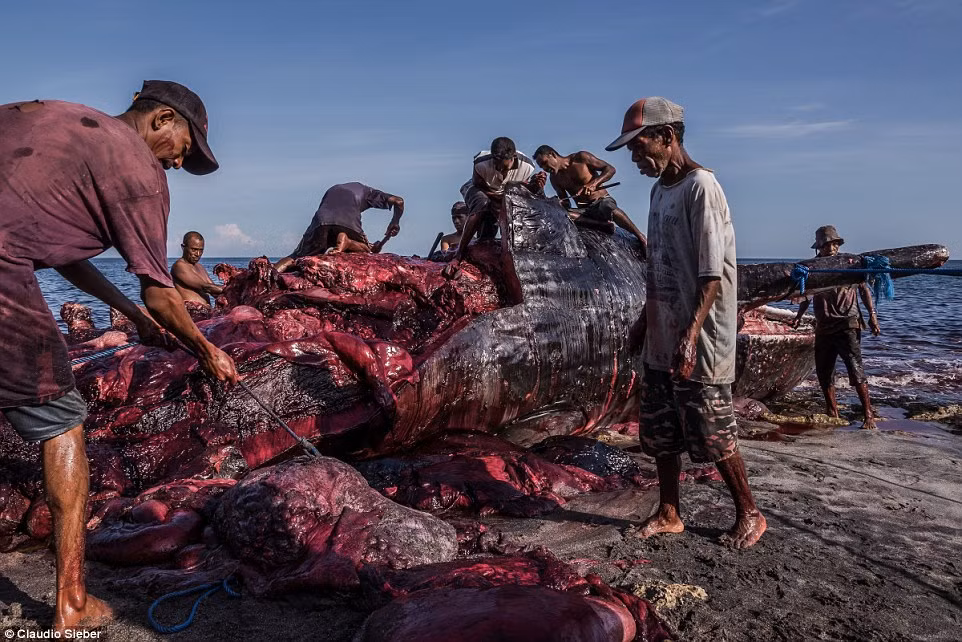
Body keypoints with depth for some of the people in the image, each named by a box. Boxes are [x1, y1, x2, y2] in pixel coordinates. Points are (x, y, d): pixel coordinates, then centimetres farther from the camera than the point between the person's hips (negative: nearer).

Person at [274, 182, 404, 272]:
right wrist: (395, 223, 42)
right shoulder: (365, 190, 33)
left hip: (321, 221, 2)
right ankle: (346, 242, -13)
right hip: (348, 222, -2)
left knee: (296, 257, 8)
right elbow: (398, 201, 26)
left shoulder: (332, 190, 41)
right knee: (366, 250, 21)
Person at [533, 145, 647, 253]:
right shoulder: (554, 179, 9)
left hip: (603, 201, -4)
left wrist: (593, 184, -23)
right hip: (584, 211, 4)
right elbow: (566, 204, 10)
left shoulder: (580, 158, -5)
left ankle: (641, 238, -26)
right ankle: (603, 223, -32)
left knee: (610, 210, -40)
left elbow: (610, 169, -7)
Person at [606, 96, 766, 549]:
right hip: (661, 341, 8)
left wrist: (692, 333, -27)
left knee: (713, 435, 3)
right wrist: (645, 320, 19)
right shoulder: (659, 189, 13)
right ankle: (669, 513, 28)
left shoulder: (701, 187, -14)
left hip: (700, 343, -8)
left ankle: (749, 514, 23)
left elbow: (712, 274, -19)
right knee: (660, 433, 13)